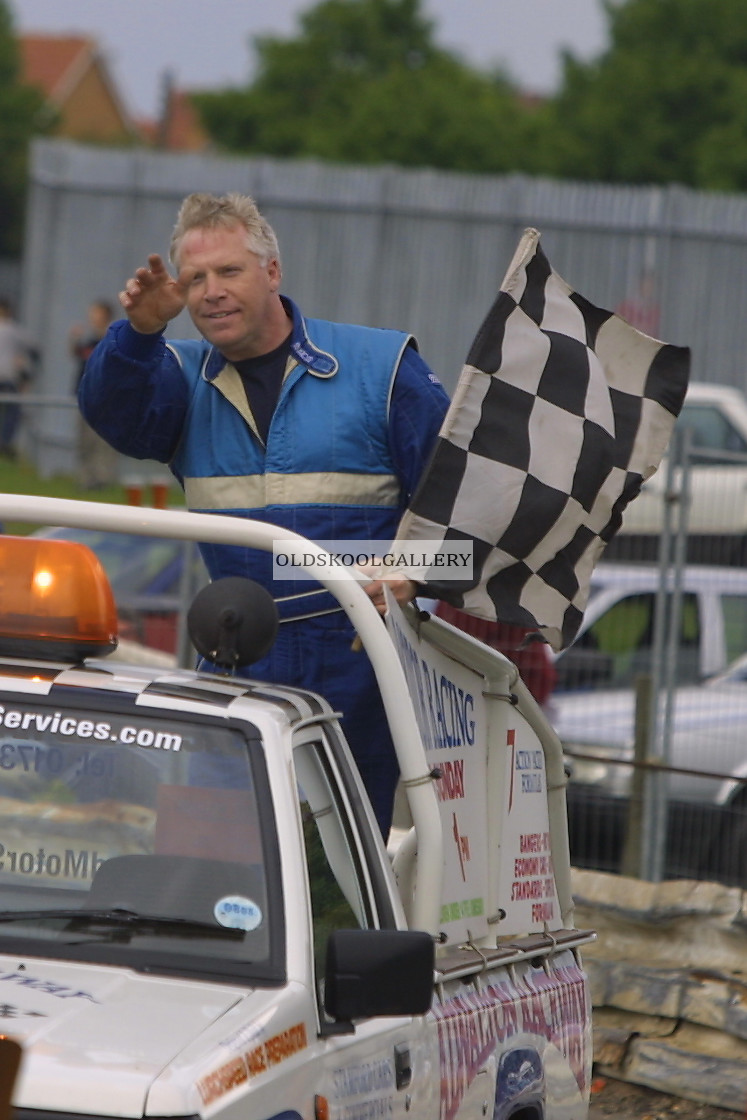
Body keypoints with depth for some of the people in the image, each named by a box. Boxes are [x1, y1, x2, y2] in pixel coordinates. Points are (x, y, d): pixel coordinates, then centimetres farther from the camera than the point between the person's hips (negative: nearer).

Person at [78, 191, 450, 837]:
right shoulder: (183, 378, 11)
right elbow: (116, 413, -11)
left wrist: (412, 571, -15)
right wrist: (140, 331, -30)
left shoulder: (381, 366, 3)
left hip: (358, 660, -3)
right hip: (238, 664, 3)